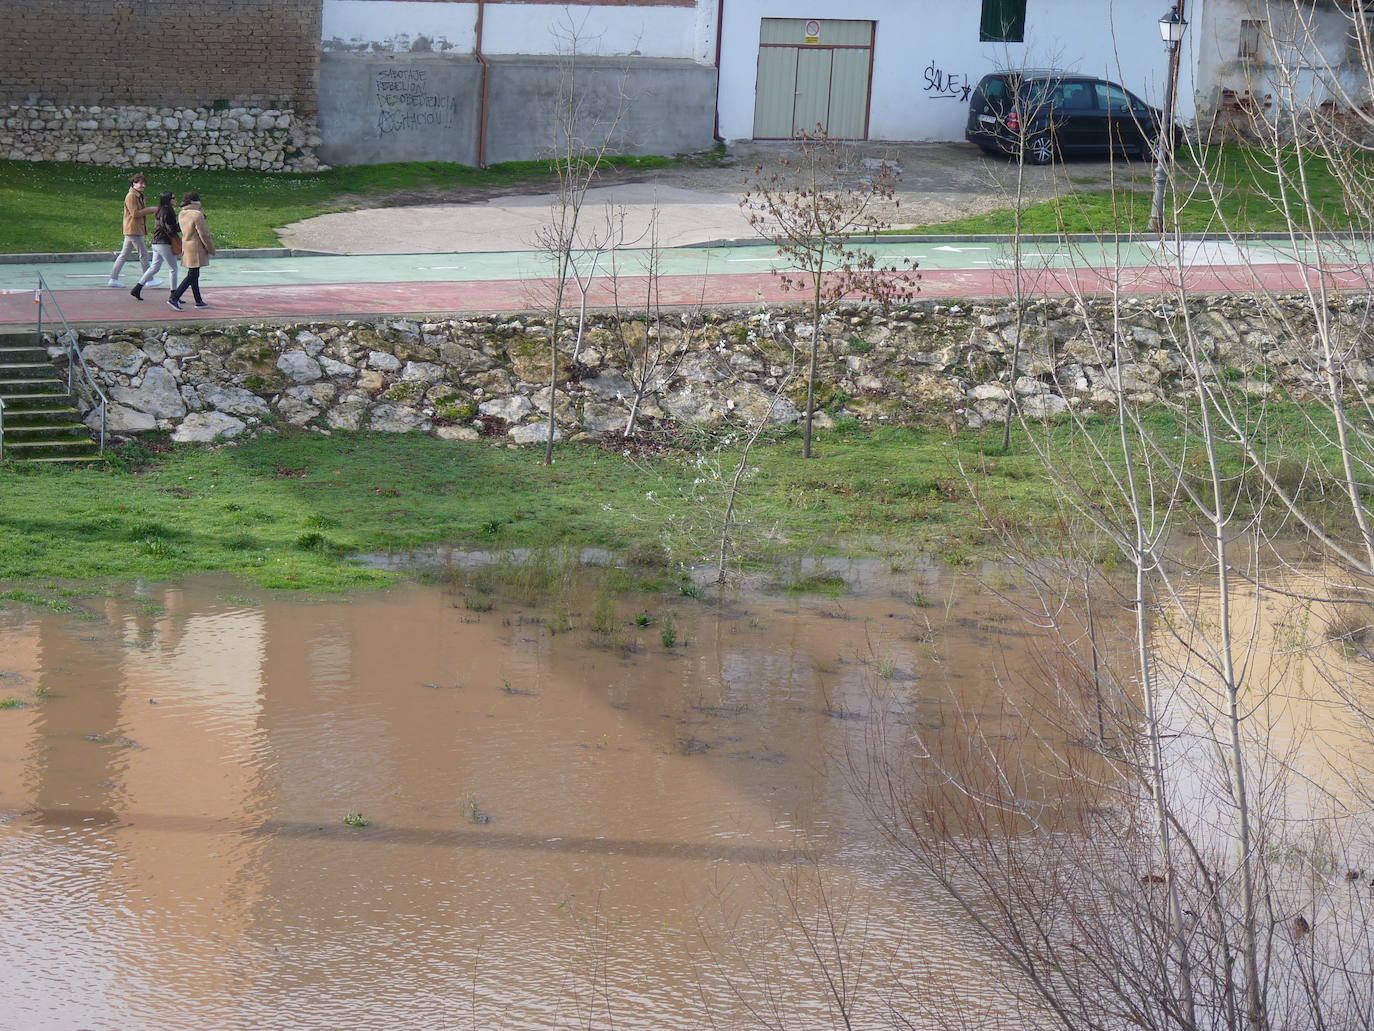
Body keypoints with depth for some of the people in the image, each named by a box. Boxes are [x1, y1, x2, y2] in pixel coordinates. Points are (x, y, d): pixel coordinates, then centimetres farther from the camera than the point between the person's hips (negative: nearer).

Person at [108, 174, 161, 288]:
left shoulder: (138, 196, 18)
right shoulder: (131, 196, -13)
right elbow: (135, 213, -20)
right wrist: (150, 210, -16)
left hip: (131, 231, 10)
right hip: (134, 230, -10)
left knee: (123, 255, 11)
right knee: (143, 254, -5)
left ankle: (113, 279, 13)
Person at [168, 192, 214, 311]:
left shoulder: (182, 215, 7)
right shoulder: (197, 215, -18)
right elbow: (203, 235, -16)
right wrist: (211, 249, -4)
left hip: (186, 246, 9)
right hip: (196, 248, -9)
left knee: (194, 275, 15)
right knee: (192, 276, -7)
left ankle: (199, 301, 22)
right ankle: (174, 298, -13)